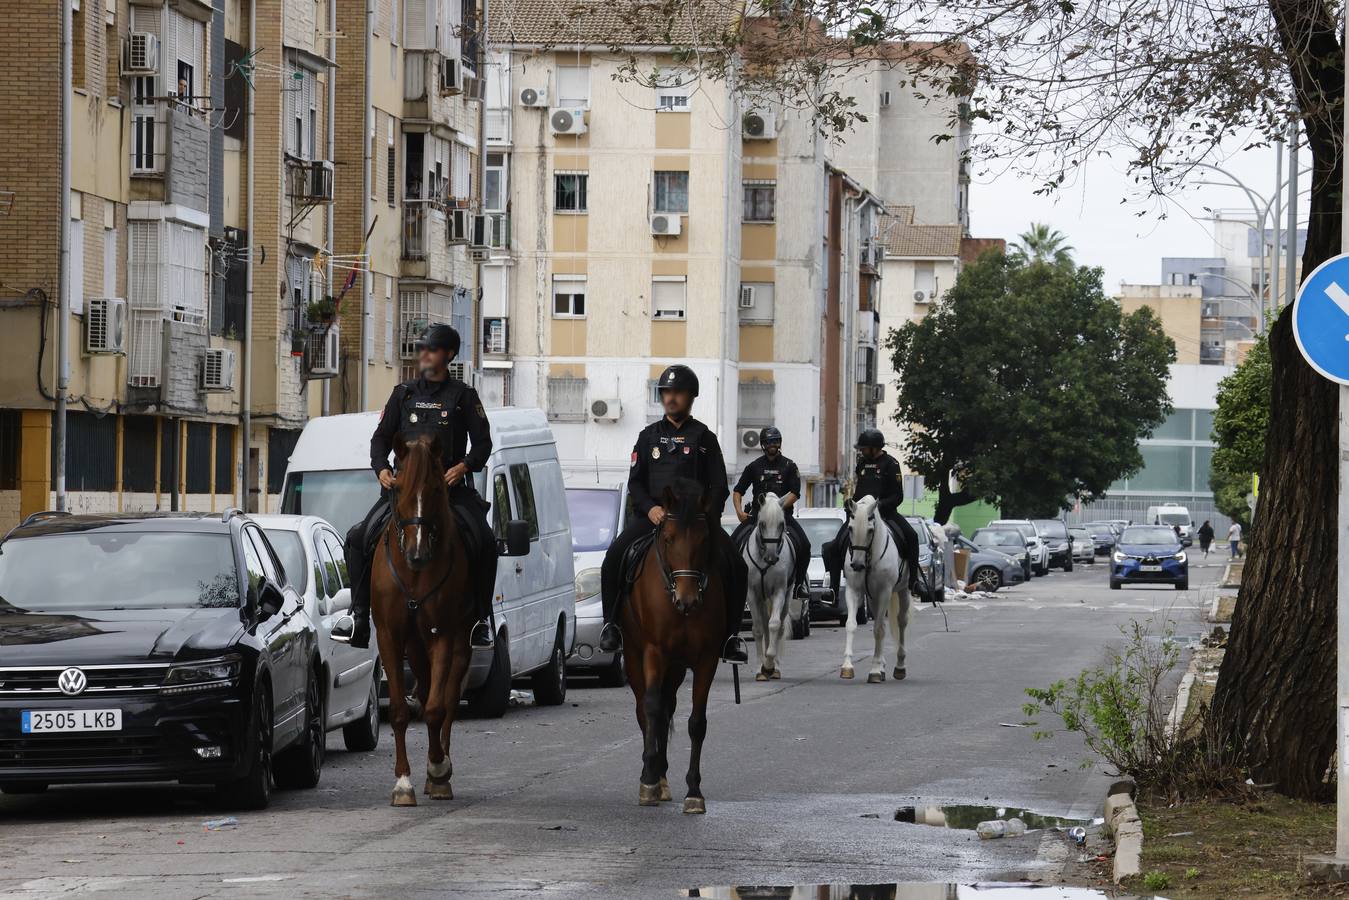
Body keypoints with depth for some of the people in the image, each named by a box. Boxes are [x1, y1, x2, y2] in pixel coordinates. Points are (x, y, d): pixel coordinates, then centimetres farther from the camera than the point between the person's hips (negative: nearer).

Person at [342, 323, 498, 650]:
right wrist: (381, 468, -6)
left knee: (484, 542, -24)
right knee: (359, 538, -12)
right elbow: (381, 437, 13)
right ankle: (359, 617, -5)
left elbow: (483, 442, 4)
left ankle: (481, 617, -13)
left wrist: (464, 466, -16)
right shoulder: (404, 393, 14)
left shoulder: (463, 396, 7)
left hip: (450, 485, -2)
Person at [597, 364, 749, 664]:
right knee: (614, 558, -23)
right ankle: (612, 625, -8)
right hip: (653, 514, 1)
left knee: (734, 567, -23)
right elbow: (635, 482, 12)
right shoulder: (649, 436, 15)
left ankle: (730, 634, -11)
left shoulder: (704, 438, 11)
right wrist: (650, 508, -8)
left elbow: (719, 487, 8)